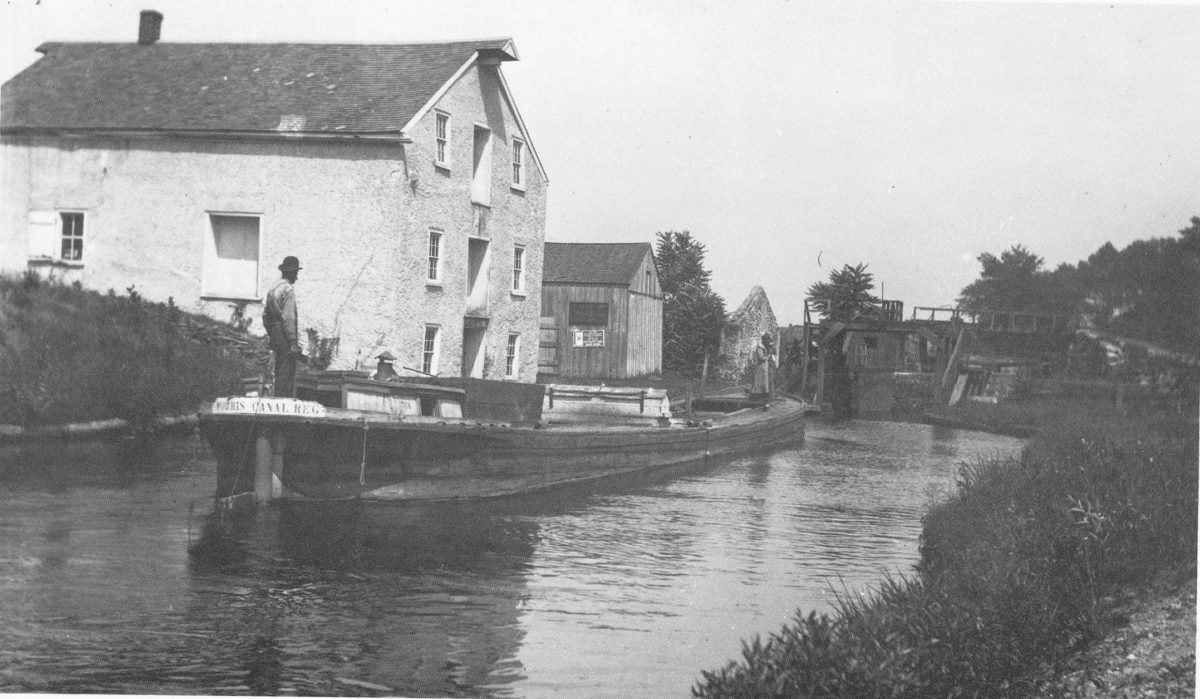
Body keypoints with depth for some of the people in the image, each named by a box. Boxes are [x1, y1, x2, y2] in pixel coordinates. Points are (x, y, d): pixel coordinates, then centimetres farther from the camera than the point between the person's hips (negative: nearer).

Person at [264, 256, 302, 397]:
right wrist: (293, 342, -19)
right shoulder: (288, 289, -12)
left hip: (275, 334, 9)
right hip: (285, 335, -9)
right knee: (287, 374, -8)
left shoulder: (273, 289, 14)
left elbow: (265, 315, 17)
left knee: (279, 372, 14)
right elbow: (289, 318, -18)